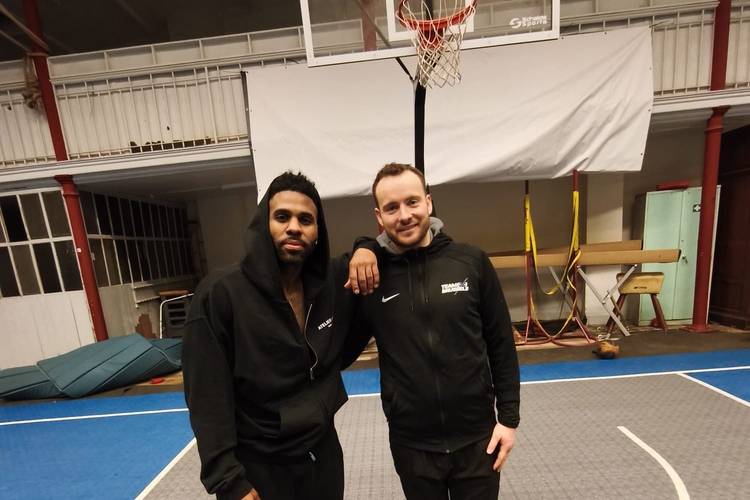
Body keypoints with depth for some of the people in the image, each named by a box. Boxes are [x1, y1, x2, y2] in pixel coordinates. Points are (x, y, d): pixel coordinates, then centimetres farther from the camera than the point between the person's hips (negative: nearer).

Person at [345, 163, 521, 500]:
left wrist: (509, 417, 0)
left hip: (477, 437, 0)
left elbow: (501, 345, -3)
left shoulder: (472, 262, -11)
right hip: (411, 443, 1)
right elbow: (343, 352, -2)